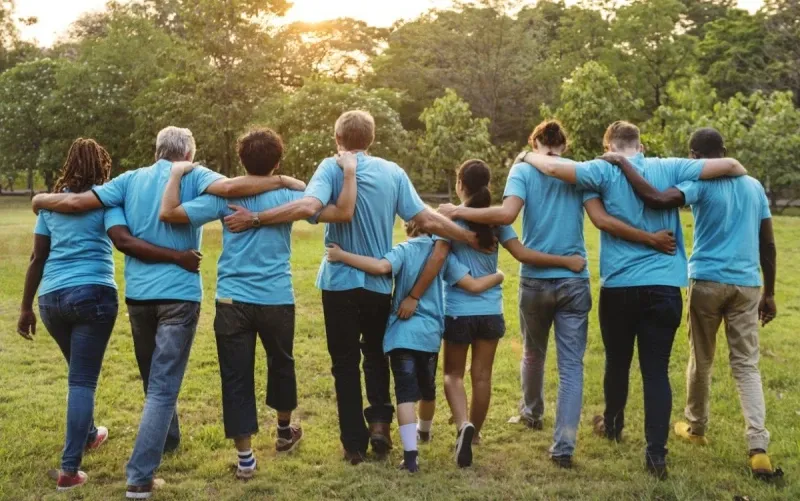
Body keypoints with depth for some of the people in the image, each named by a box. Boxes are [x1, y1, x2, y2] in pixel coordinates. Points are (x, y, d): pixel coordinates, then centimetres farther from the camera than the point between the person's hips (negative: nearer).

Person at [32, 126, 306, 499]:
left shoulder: (131, 180, 8)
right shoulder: (192, 176, -2)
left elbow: (77, 202, 3)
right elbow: (230, 187, -21)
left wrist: (41, 200, 22)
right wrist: (284, 182, -13)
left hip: (138, 293, 4)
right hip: (178, 294, -4)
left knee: (153, 380, 24)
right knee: (163, 387, -4)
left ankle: (167, 439, 46)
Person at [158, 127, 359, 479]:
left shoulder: (224, 196, -3)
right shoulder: (289, 196, -2)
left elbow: (168, 213, -7)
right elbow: (343, 213, -8)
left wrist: (176, 174, 7)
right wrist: (349, 172, 3)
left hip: (233, 302, -1)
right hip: (277, 301, 1)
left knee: (236, 377, 5)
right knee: (281, 364, 24)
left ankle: (244, 458, 7)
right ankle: (285, 431, 44)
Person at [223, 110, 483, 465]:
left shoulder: (332, 168, -8)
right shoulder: (392, 172, 1)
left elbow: (308, 206, -26)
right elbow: (426, 220, -3)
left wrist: (253, 219, -21)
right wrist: (471, 238, 6)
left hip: (340, 281, -2)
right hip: (380, 283, 2)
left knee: (345, 362, 9)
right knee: (376, 354, 23)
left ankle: (355, 444, 12)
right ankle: (379, 421, 8)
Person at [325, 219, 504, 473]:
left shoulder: (403, 250, -3)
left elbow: (382, 267, -25)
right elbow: (474, 285, 1)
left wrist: (341, 256, -19)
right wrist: (497, 276, 21)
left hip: (402, 333, -3)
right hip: (431, 333, 4)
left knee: (406, 392, -7)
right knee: (427, 387, 24)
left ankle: (411, 454, -20)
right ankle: (425, 431, 51)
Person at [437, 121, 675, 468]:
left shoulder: (522, 170, -1)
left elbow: (506, 214, -18)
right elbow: (602, 220, -9)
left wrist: (458, 212, -11)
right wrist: (651, 239, -3)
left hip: (534, 280, 1)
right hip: (574, 281, 0)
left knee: (532, 354, 24)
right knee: (571, 366, 2)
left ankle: (532, 413, 47)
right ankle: (563, 447, -4)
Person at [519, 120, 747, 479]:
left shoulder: (605, 171, -3)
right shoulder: (669, 168, 3)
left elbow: (554, 167, -14)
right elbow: (728, 165, 2)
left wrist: (528, 156, 7)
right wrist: (743, 174, 25)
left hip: (619, 286, -1)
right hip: (664, 287, 1)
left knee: (617, 362, 19)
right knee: (656, 370, 3)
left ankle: (613, 426, 41)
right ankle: (656, 453, -1)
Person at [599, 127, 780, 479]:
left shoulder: (701, 183, -6)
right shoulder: (754, 187, 12)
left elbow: (655, 199, -25)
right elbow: (768, 245, 13)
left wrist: (622, 163, -14)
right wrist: (769, 293, 20)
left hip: (708, 282, -4)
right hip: (747, 285, 4)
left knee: (701, 360, 14)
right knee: (746, 365, 5)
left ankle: (696, 428, 31)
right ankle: (758, 448, -7)